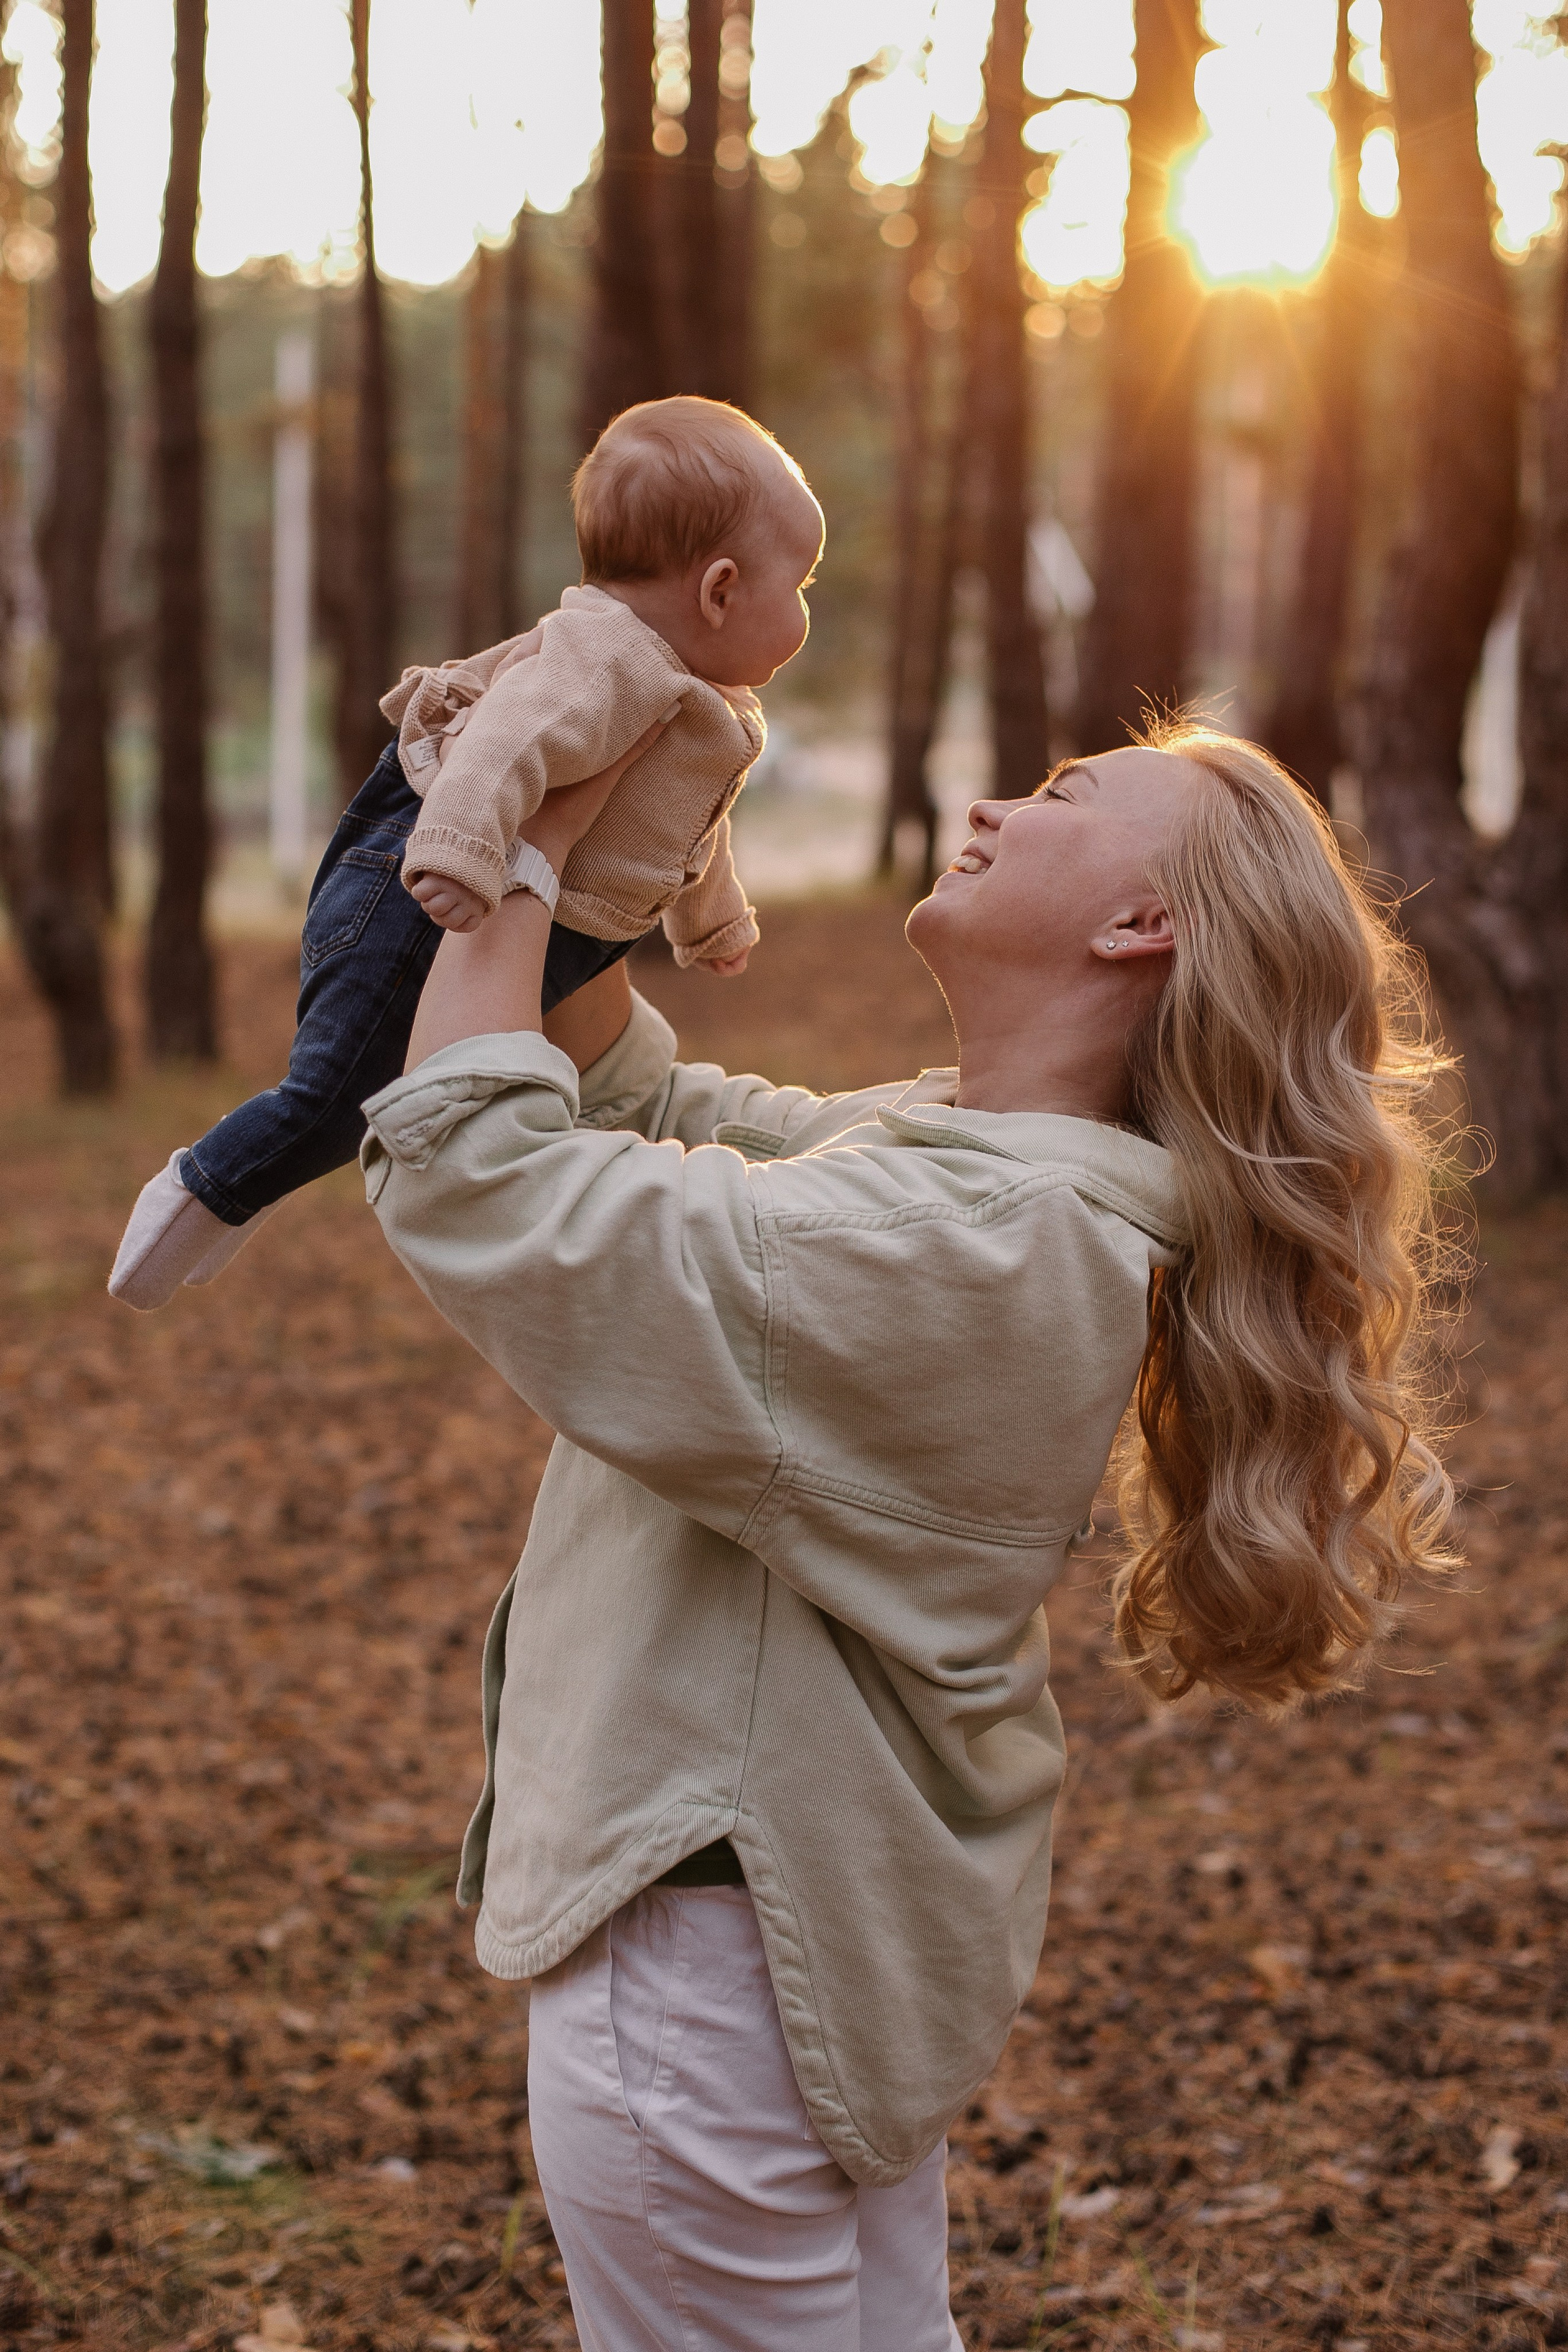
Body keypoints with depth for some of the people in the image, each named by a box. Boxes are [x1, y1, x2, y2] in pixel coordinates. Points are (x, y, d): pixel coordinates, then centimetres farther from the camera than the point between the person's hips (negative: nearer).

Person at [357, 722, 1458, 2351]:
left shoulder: (973, 1248, -29)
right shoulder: (957, 1149, 3)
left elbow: (472, 1183, -31)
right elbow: (641, 1104, 15)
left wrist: (518, 851, -18)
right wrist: (558, 837, 4)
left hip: (717, 1956, -9)